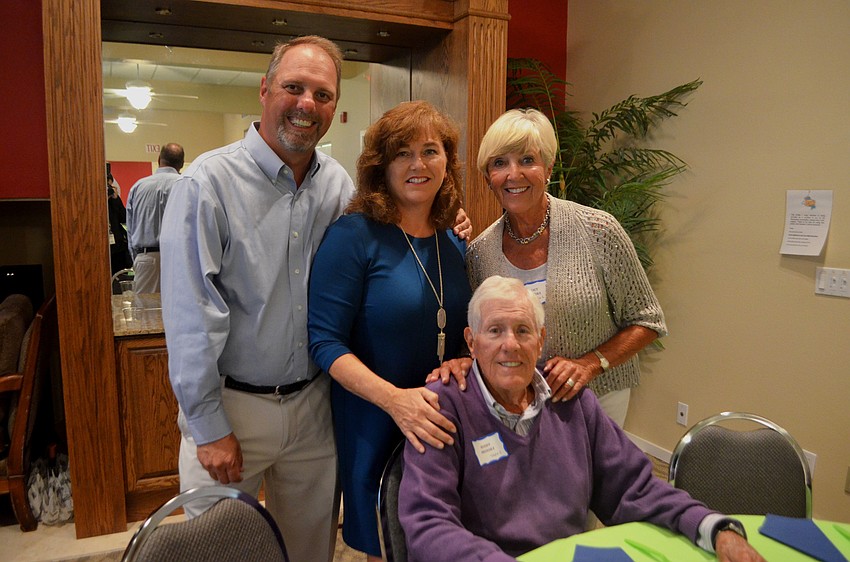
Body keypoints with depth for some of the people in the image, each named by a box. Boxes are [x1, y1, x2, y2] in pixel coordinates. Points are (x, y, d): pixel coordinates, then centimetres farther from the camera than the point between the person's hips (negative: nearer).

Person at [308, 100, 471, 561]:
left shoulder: (453, 243, 3)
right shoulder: (354, 234, -14)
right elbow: (325, 341, -16)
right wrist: (394, 398, -27)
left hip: (443, 430, 5)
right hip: (374, 431, -5)